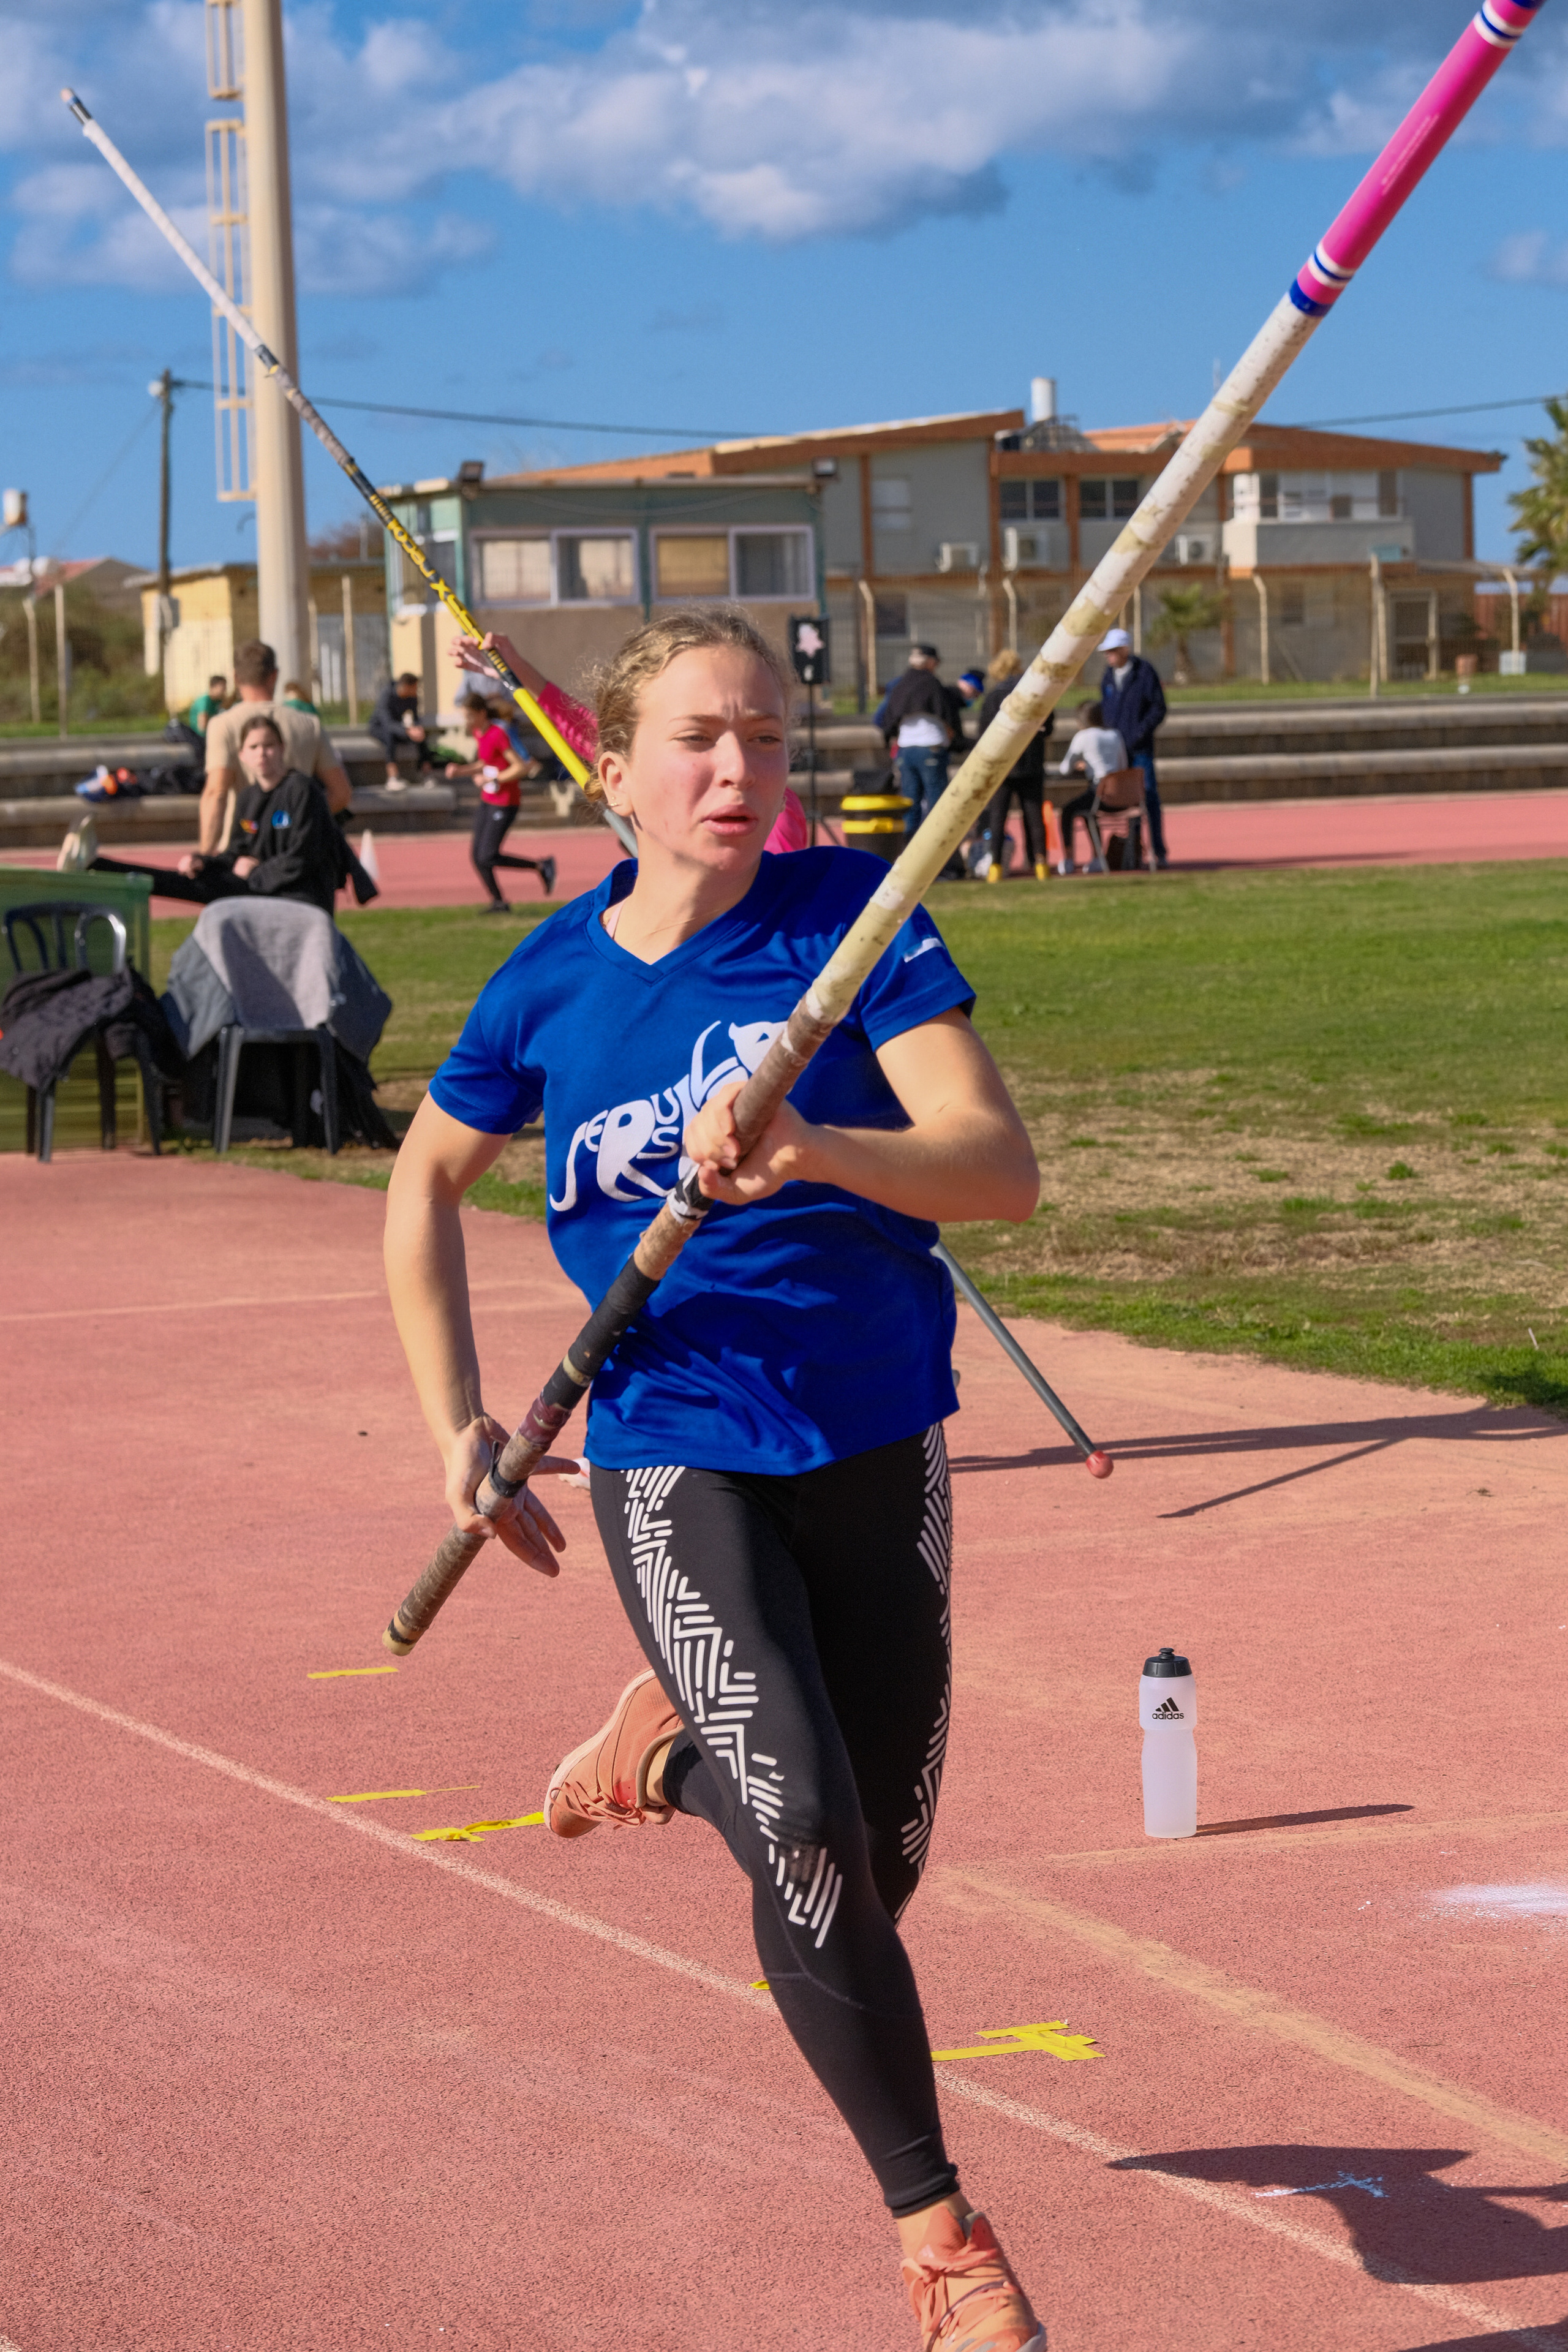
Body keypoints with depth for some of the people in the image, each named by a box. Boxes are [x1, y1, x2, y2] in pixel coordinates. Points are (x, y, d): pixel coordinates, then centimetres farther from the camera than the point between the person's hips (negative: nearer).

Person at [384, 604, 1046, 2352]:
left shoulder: (851, 916, -9)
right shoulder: (552, 982, -3)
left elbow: (1002, 1171, -19)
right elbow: (426, 1180, 15)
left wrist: (810, 1152, -37)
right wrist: (457, 1428, 8)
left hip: (878, 1439, 1)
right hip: (671, 1455, -1)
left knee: (872, 1880, 11)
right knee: (808, 1846, -19)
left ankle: (672, 1742, 42)